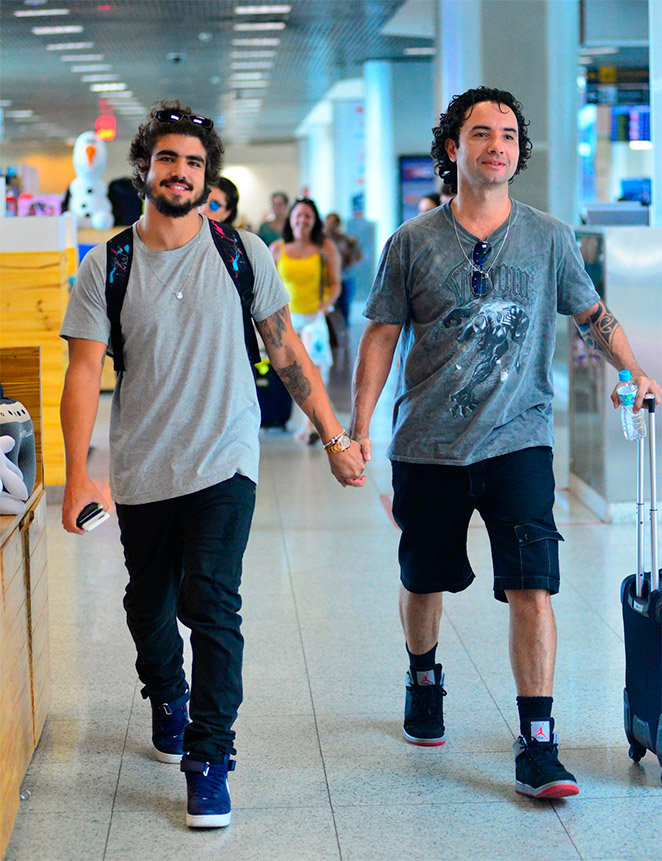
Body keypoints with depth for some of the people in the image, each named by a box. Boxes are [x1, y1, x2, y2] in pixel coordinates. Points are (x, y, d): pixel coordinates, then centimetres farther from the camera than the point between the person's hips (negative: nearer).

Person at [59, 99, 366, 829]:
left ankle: (210, 757, -3)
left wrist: (336, 439, 2)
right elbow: (84, 372, -5)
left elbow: (287, 353, 5)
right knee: (149, 607, 16)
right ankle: (167, 700, 46)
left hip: (224, 465, -2)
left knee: (211, 605, -13)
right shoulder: (107, 266, -1)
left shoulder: (242, 253, -1)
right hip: (141, 472, 2)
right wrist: (77, 475, -14)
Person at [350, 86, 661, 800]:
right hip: (427, 446, 1)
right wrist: (359, 427, -2)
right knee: (422, 579, 14)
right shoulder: (413, 242, 1)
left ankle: (537, 749, -7)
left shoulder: (549, 238, 3)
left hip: (517, 441, 0)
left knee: (531, 584, -12)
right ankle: (424, 679, 45)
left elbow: (593, 315, 15)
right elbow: (381, 336, 4)